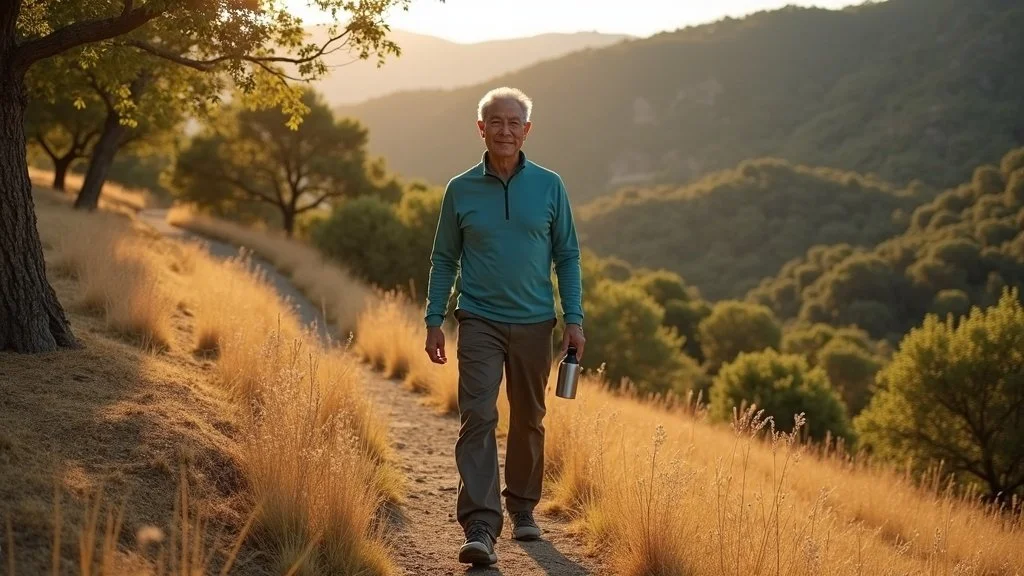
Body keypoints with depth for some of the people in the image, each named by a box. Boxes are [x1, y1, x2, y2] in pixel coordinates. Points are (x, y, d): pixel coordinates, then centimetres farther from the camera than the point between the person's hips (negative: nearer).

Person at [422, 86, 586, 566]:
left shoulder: (549, 186, 2)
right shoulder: (461, 190, 2)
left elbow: (567, 255, 6)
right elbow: (444, 259, 7)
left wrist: (574, 319, 0)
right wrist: (434, 321, 2)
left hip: (534, 323, 1)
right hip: (480, 322, -1)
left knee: (528, 420, 13)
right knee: (478, 418, -13)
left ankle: (523, 508, 31)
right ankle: (480, 528, -17)